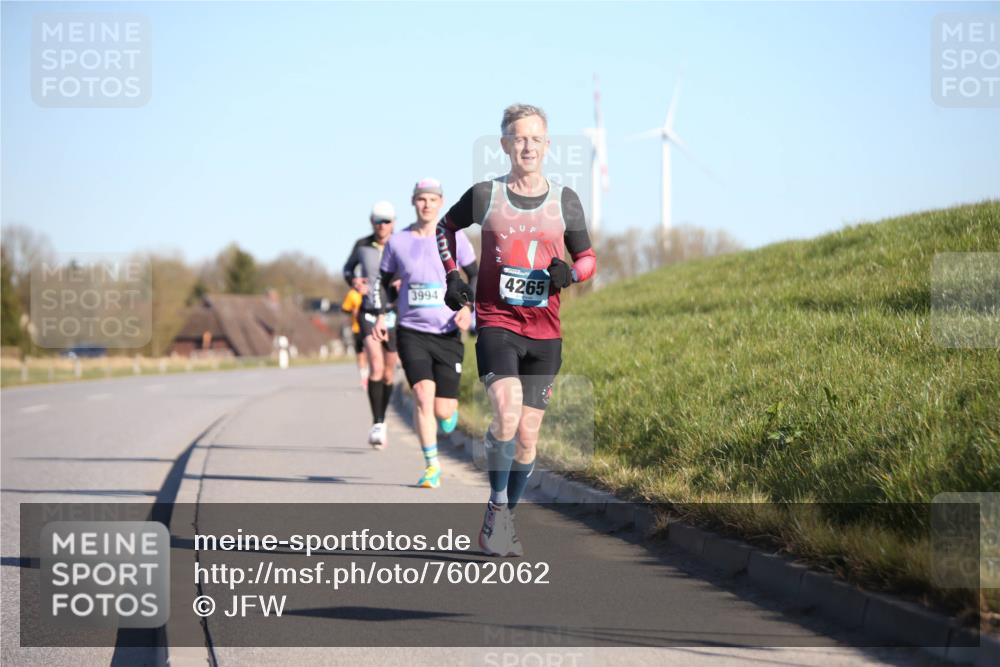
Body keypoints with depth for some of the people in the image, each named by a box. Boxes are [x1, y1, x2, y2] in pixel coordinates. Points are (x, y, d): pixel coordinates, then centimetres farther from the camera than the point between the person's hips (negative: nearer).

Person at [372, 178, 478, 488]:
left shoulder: (454, 238, -1)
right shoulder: (397, 242, 2)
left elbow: (476, 277, 5)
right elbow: (385, 282, 14)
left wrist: (468, 308, -11)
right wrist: (381, 317, 1)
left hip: (447, 334, 0)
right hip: (411, 331, 0)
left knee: (442, 410, -1)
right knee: (423, 394, -19)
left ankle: (449, 410, 39)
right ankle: (431, 466, -8)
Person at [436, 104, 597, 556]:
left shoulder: (565, 201, 5)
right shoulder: (485, 196, 1)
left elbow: (588, 256, 13)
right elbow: (446, 226, 20)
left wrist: (570, 273, -9)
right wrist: (452, 275, 7)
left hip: (544, 334, 2)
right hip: (496, 324, -2)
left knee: (527, 434, 4)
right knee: (507, 409, -25)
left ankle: (503, 521, 22)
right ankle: (497, 509, -10)